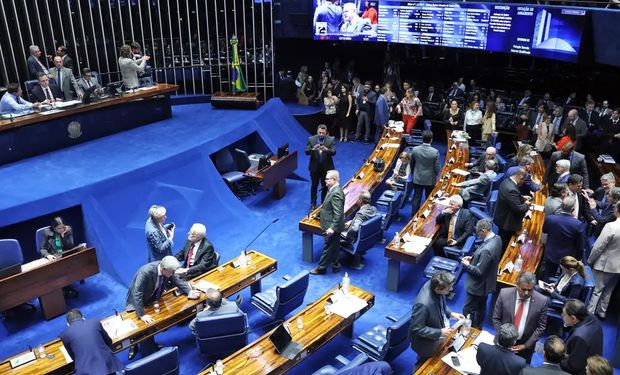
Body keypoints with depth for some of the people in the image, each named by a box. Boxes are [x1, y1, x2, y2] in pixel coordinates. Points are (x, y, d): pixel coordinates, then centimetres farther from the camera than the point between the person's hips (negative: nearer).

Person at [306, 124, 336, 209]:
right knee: (314, 186, 12)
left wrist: (326, 149, -36)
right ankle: (313, 203, 26)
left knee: (325, 186, 13)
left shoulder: (331, 140, -8)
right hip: (314, 167, 0)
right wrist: (313, 149, -32)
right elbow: (307, 152, -11)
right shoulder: (311, 139, -6)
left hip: (326, 167, 0)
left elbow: (334, 152, -16)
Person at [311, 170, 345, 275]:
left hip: (332, 227, -9)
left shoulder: (336, 193, -26)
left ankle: (321, 268, 19)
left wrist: (332, 228, -30)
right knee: (334, 247, 20)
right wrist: (319, 213, 21)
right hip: (333, 226, 9)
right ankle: (335, 265, 32)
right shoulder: (335, 190, 5)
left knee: (328, 247, 6)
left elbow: (338, 214, -29)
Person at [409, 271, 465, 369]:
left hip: (441, 327, 7)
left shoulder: (435, 284, -19)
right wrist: (440, 332, -28)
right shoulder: (423, 304, -42)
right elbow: (416, 328, -29)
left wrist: (451, 313, -7)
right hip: (428, 343, -7)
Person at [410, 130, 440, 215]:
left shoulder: (415, 149, -12)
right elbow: (437, 167, -12)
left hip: (417, 179, 1)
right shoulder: (435, 152, -19)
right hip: (430, 179, -1)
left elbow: (412, 164, 1)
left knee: (416, 198, 10)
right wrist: (436, 175, 9)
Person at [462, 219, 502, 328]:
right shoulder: (497, 239, -8)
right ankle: (477, 329, 45)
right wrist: (473, 258, 3)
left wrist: (467, 265, -13)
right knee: (481, 308, 27)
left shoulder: (486, 250, -36)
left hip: (478, 286, -10)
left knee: (467, 311, 8)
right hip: (486, 283, 10)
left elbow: (479, 272, -28)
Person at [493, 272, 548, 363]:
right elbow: (496, 319, -8)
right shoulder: (504, 294, -18)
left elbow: (541, 327, -8)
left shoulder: (542, 301, -18)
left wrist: (526, 345, -11)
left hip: (525, 344, 0)